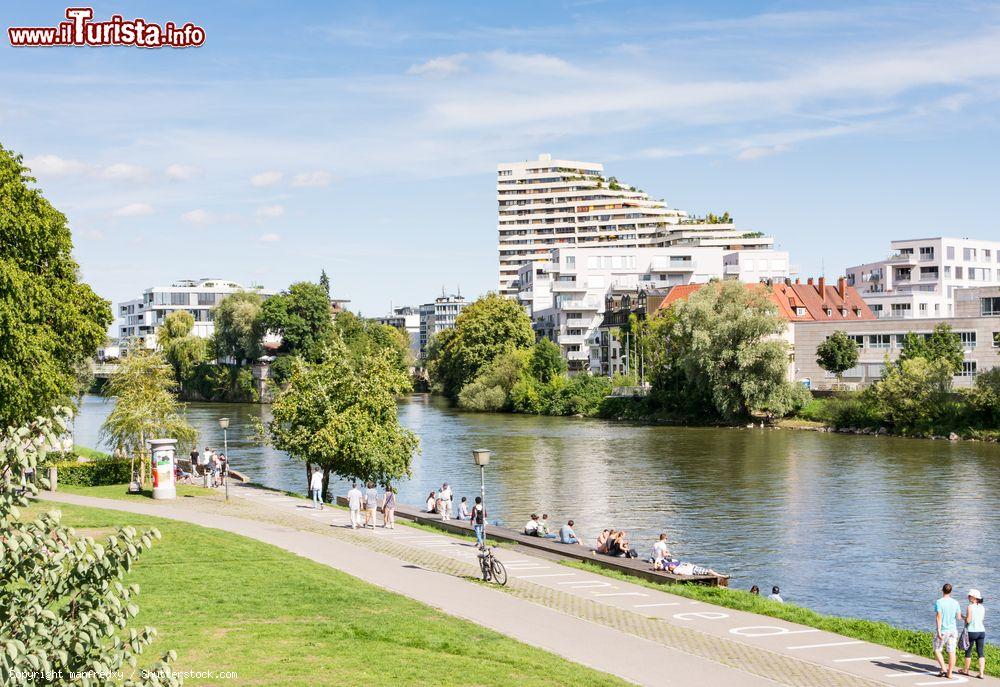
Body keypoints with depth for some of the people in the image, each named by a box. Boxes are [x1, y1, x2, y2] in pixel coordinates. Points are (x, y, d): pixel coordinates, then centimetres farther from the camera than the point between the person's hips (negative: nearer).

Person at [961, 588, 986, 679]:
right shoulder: (982, 607, 5)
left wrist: (964, 618, 4)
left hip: (972, 631, -5)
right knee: (981, 653, 4)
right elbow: (982, 619, 13)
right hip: (981, 631, 5)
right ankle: (981, 673, -1)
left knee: (968, 652, 12)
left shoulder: (970, 607, -14)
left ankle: (966, 670, 26)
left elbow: (968, 620, -17)